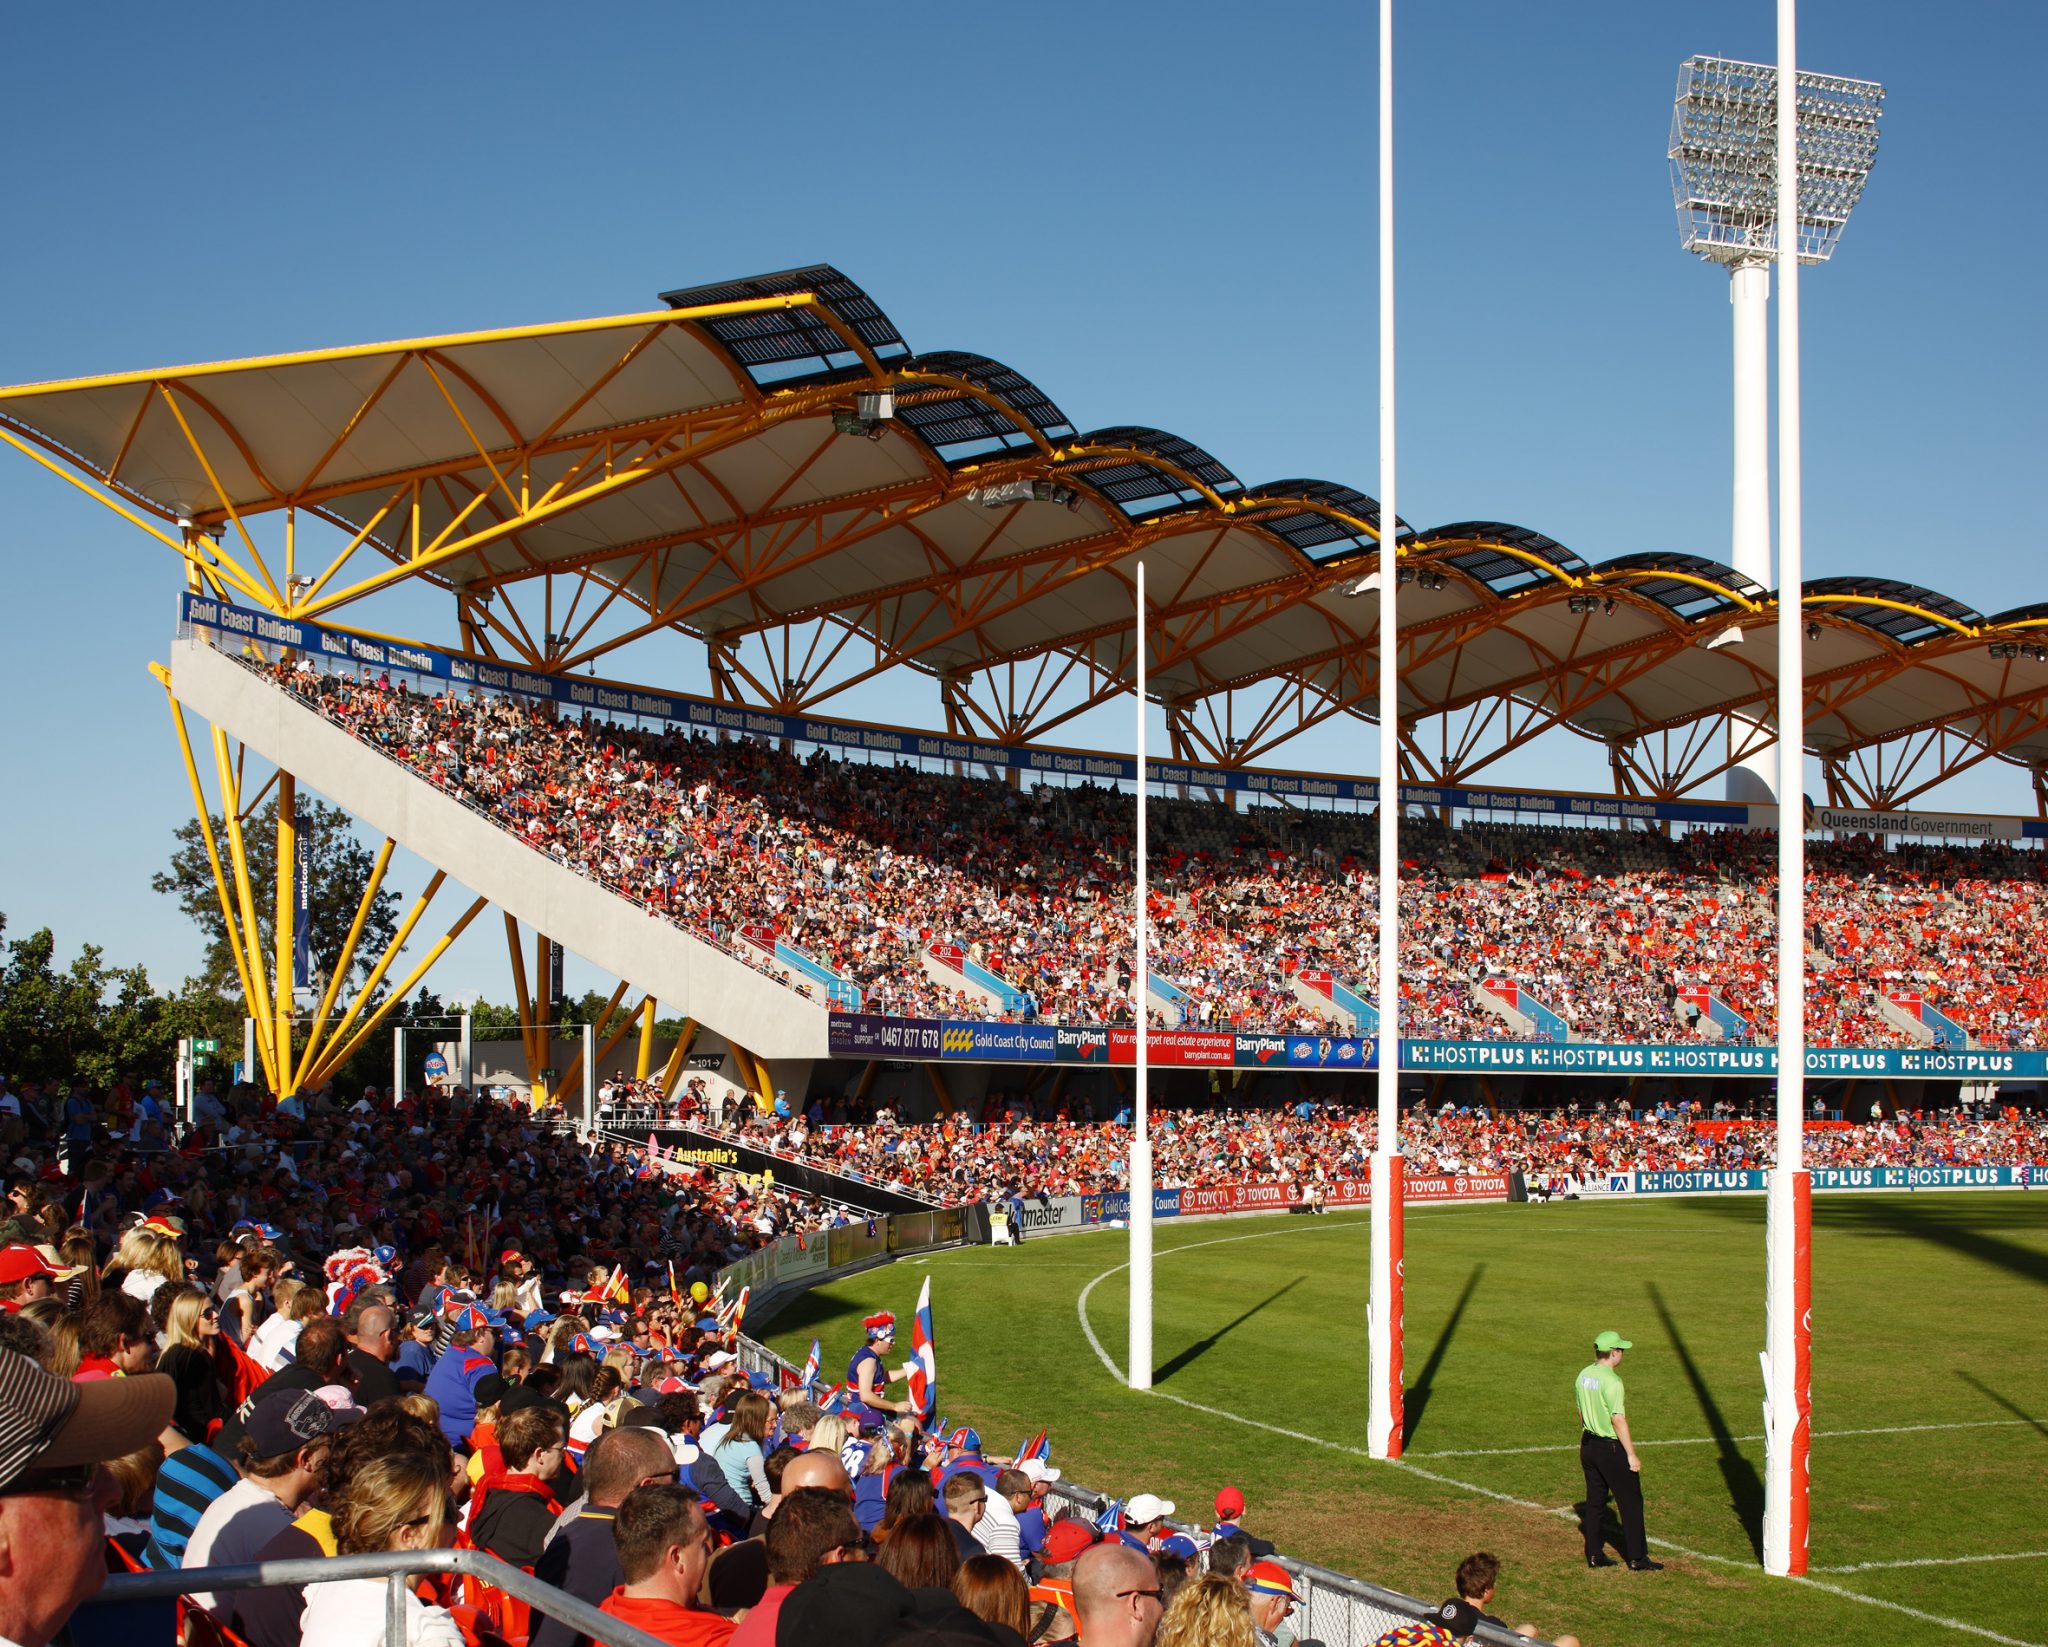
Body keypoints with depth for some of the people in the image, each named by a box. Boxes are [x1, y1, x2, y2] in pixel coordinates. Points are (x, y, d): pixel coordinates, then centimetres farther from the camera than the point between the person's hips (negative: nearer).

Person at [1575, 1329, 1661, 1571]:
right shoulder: (1611, 1381, -20)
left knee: (1594, 1501, 14)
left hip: (1588, 1444, 8)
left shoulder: (1583, 1377, 5)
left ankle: (1594, 1554, 18)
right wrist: (1631, 1454, -18)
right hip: (1611, 1448, -8)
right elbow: (1618, 1419, -21)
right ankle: (1637, 1558, 4)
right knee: (1631, 1503, 1)